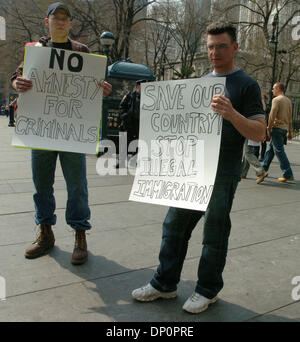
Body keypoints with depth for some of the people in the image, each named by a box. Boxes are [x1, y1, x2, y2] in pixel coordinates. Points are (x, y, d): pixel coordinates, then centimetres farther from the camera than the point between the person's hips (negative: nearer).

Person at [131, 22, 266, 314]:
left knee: (214, 234, 6)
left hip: (222, 173, -5)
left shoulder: (246, 85, -2)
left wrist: (232, 114, -25)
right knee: (174, 225, 9)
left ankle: (208, 290, 25)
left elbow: (260, 134, -9)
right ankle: (165, 283, 24)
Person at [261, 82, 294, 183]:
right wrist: (290, 132, 20)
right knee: (270, 148, 17)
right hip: (285, 128, 9)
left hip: (277, 127, -9)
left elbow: (272, 116, -16)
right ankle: (263, 169, 25)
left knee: (279, 151, -6)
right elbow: (290, 118, 17)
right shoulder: (288, 100, 15)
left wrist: (269, 129, -8)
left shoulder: (276, 99, -11)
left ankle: (288, 174, -5)